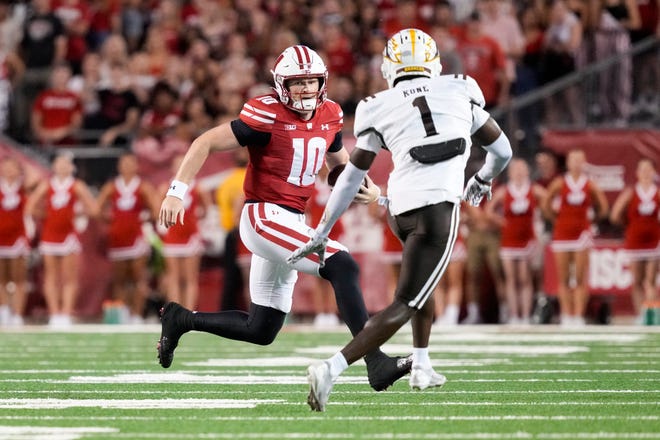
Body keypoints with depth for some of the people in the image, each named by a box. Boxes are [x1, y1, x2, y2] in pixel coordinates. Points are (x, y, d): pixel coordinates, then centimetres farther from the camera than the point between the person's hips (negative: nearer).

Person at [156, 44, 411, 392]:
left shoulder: (329, 115, 8)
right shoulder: (268, 115, -13)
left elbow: (340, 163, 25)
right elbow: (206, 143, -11)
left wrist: (367, 187, 4)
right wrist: (177, 192, -18)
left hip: (292, 224, 9)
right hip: (265, 217, -9)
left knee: (261, 331, 14)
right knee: (343, 268, -24)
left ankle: (182, 320, 29)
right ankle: (375, 362, -27)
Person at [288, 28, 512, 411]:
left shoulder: (379, 109, 12)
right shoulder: (460, 92, 13)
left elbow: (353, 176, 12)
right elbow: (502, 151, 22)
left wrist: (322, 233, 19)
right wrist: (483, 180, 44)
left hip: (401, 207, 3)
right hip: (439, 207, -3)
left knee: (423, 278, 33)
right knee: (404, 305, -5)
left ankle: (422, 367, 37)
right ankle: (332, 368, -21)